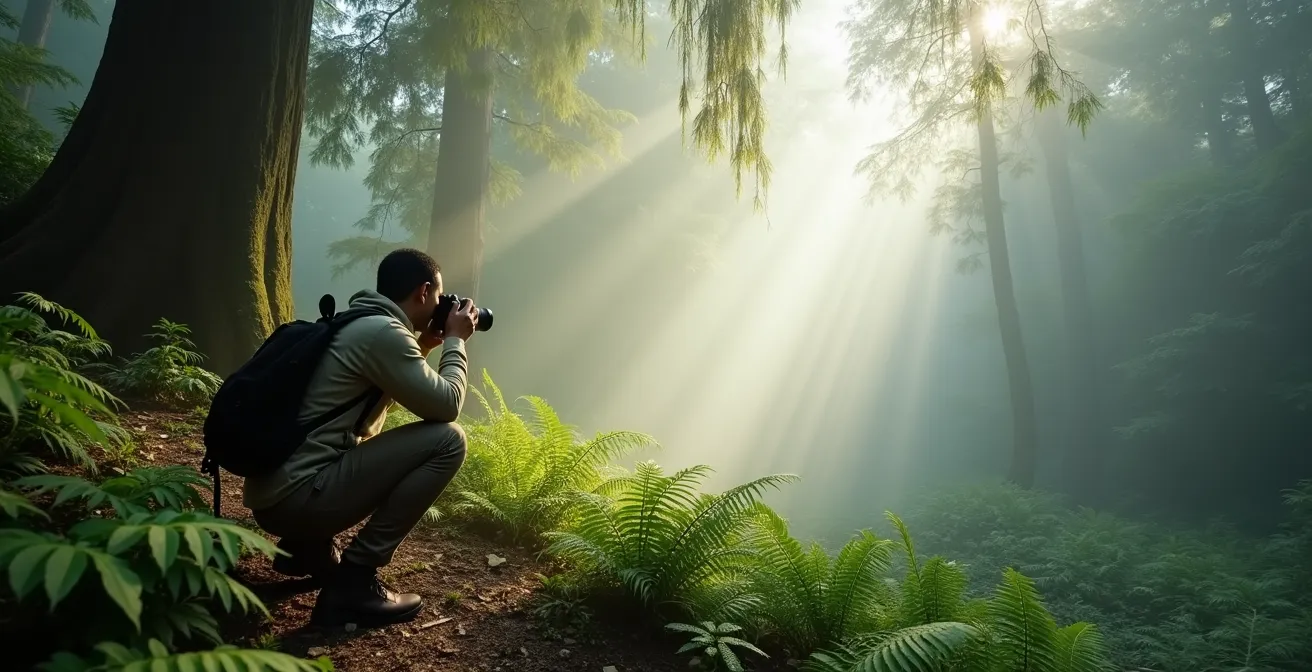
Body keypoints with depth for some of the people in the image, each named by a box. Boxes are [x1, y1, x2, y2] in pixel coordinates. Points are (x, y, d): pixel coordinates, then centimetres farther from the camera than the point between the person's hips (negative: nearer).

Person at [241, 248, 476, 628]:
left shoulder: (359, 325, 16)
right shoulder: (383, 332, -15)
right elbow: (445, 405, -13)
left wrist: (423, 347, 22)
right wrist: (455, 341, 2)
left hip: (274, 494, 10)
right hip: (295, 496, -10)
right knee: (447, 441, -13)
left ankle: (307, 547, 18)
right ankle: (354, 581, -9)